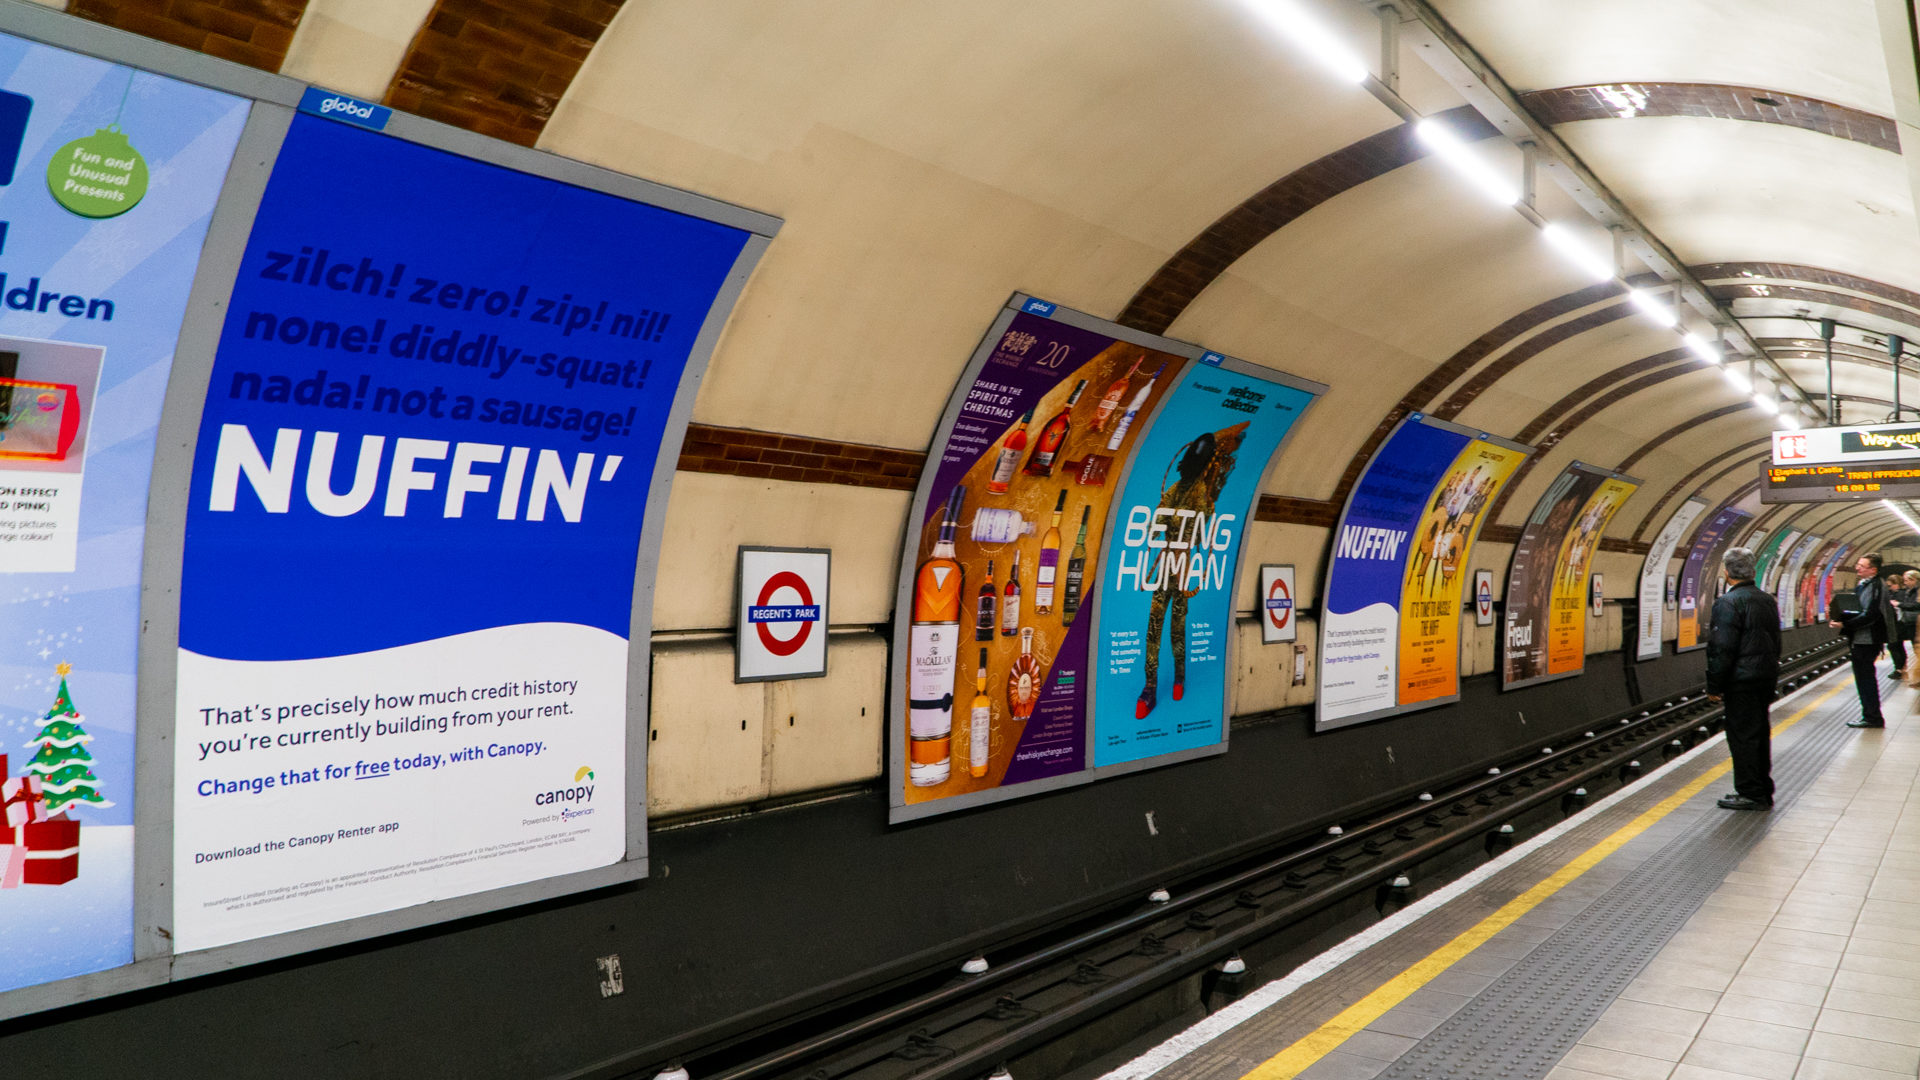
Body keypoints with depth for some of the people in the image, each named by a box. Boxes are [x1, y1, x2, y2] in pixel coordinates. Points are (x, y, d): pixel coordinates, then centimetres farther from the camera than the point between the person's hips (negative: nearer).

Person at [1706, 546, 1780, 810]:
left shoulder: (1728, 603, -16)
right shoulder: (1768, 600, 11)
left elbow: (1722, 649, -19)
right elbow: (1776, 642, 18)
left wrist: (1714, 686, -13)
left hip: (1741, 680, -9)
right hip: (1766, 678, 9)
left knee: (1742, 736, -2)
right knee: (1760, 734, 15)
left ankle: (1751, 794, 2)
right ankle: (1763, 792, 23)